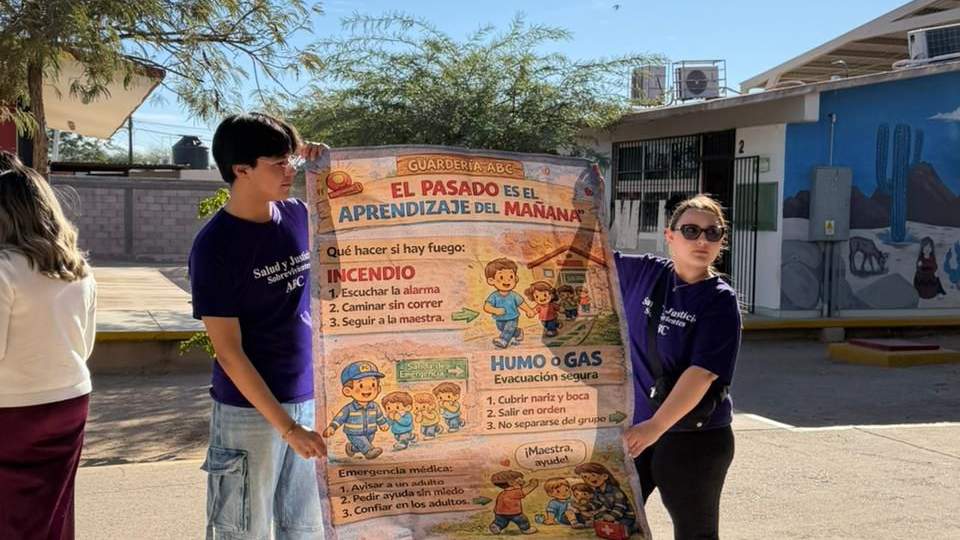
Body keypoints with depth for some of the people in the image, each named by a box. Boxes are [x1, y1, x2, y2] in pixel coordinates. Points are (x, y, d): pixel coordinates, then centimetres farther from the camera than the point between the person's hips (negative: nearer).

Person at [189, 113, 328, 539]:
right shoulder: (214, 246, -14)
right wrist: (287, 427, -19)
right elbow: (229, 353, -16)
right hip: (249, 411, -5)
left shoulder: (298, 215, 1)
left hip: (308, 399, 5)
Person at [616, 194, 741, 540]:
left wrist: (656, 426, -27)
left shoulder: (720, 301, -12)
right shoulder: (643, 273, 2)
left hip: (696, 439, -4)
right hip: (634, 427, 5)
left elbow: (703, 372, -20)